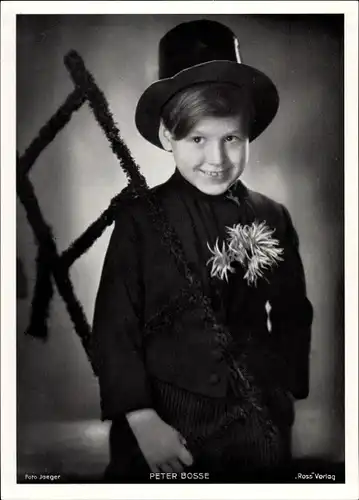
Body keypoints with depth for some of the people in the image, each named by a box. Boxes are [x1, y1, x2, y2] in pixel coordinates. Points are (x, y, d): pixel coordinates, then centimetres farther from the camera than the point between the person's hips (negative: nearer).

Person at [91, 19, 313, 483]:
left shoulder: (273, 218, -2)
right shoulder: (140, 219, -10)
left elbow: (292, 318, 6)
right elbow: (115, 327, -9)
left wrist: (285, 400, 4)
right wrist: (142, 420, -14)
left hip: (259, 425, 3)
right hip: (165, 424, -2)